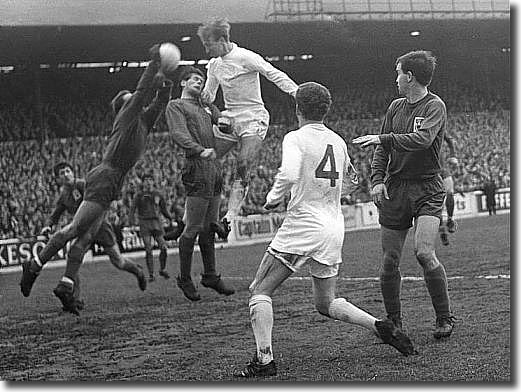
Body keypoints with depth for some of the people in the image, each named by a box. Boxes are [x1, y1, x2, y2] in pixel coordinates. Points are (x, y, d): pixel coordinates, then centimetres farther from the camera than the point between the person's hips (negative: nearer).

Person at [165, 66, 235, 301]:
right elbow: (179, 134, -12)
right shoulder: (175, 107, 4)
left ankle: (210, 276, 18)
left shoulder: (207, 108, 27)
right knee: (193, 228, -7)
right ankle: (184, 278, 4)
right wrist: (200, 150, -26)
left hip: (215, 170, 7)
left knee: (209, 227, 11)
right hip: (196, 170, -7)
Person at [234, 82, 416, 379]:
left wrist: (273, 198, -8)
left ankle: (265, 360, -8)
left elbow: (289, 175, -25)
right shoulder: (339, 142, 12)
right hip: (334, 229, 7)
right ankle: (381, 326, 3)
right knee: (326, 303, 20)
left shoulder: (296, 138, -8)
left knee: (260, 290, 2)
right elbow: (345, 177, 28)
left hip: (302, 227, -7)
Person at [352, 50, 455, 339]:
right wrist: (377, 179, 2)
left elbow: (422, 139, -24)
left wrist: (382, 138, -23)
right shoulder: (395, 107, 13)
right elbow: (382, 150, 17)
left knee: (424, 251, -21)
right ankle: (393, 322, 17)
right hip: (394, 188, 5)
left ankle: (445, 318, -5)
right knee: (390, 259, 2)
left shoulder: (434, 106, -6)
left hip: (427, 189, -5)